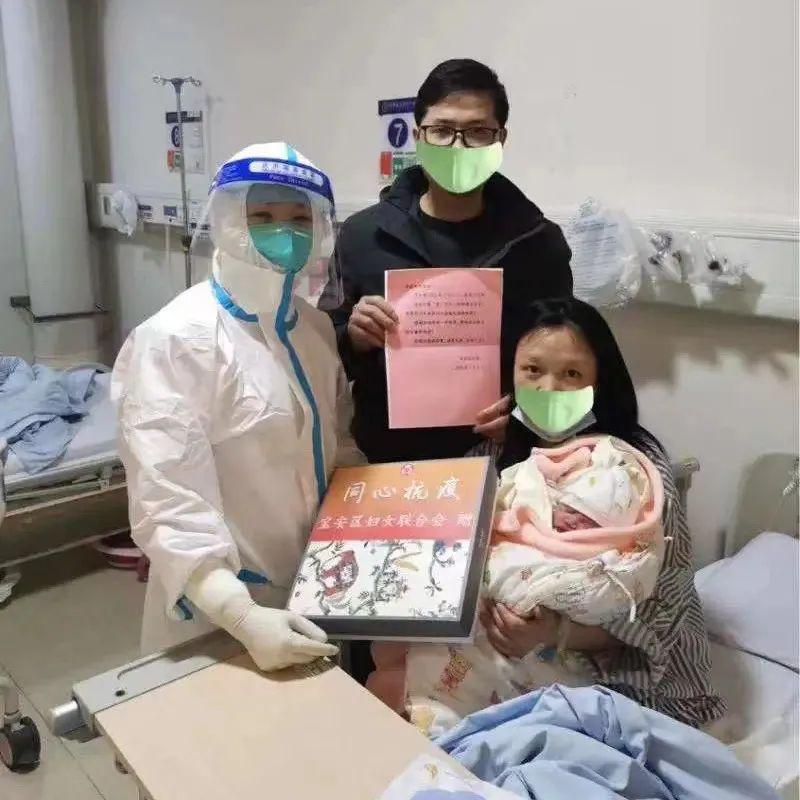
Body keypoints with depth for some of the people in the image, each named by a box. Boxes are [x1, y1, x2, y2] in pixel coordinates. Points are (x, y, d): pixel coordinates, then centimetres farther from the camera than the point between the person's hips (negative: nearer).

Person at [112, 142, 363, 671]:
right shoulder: (174, 342, -21)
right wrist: (242, 616, -31)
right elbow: (167, 502, -25)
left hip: (315, 594, 7)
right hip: (217, 618, -6)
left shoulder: (316, 328, 1)